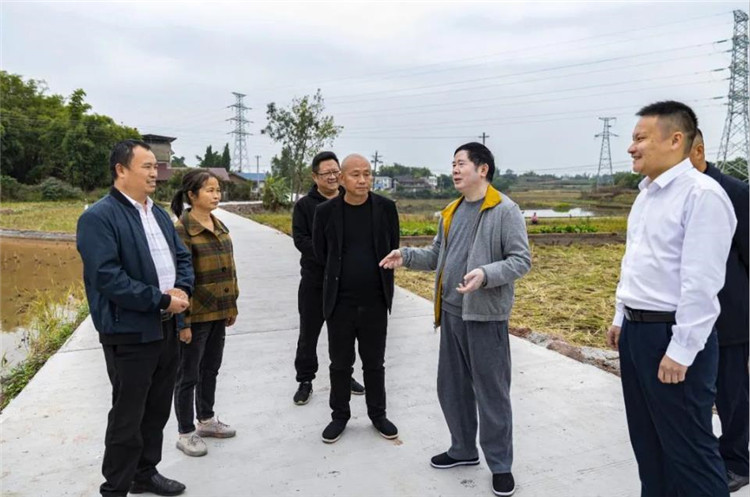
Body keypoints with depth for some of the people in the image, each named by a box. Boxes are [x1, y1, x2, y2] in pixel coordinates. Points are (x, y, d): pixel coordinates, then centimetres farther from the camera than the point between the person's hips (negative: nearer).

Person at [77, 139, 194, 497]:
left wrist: (182, 290, -7)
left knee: (157, 409, 18)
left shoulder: (159, 214, 12)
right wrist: (162, 300, -19)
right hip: (129, 332, -7)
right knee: (128, 415, 5)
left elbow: (182, 257, 13)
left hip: (166, 327, 8)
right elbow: (108, 278, -22)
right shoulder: (98, 217, -13)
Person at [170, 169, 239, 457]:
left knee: (211, 370, 20)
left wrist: (232, 305, 14)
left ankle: (206, 420, 37)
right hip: (196, 316, -7)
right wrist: (183, 321, -17)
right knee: (188, 375, 7)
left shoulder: (219, 226, 8)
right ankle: (186, 433, 21)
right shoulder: (182, 230, -15)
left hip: (218, 313, 7)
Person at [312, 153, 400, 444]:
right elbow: (320, 251, 7)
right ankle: (339, 415, 30)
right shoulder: (326, 211, -6)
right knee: (340, 363, 12)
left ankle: (378, 414, 31)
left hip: (375, 300, 1)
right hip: (340, 301, 0)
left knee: (374, 362, 15)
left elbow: (392, 248, 8)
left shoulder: (386, 208, -4)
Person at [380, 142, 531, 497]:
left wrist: (486, 274, -28)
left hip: (486, 315, -7)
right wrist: (406, 256, 2)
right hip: (451, 312, 7)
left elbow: (521, 260, -13)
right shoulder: (451, 212, 12)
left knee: (491, 392, 4)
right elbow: (437, 255, 17)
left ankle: (500, 464, 23)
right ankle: (463, 449, 36)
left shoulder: (505, 210, -10)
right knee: (451, 387, 16)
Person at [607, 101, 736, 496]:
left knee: (688, 447, 5)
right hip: (635, 330, 9)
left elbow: (701, 282, -21)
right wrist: (621, 318, 18)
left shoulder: (702, 194, -17)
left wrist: (681, 350, -20)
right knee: (646, 438, 21)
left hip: (672, 335, -9)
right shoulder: (646, 194, 12)